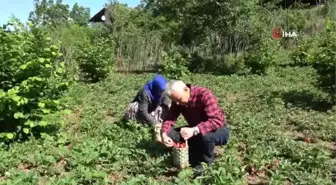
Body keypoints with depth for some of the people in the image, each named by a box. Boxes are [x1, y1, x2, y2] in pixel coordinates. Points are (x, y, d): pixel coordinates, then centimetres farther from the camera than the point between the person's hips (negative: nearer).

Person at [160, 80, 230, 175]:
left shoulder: (204, 94, -29)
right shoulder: (178, 99, -10)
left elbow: (217, 120, -37)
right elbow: (169, 117, -12)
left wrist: (194, 130, -47)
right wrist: (164, 134, -33)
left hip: (219, 130, -5)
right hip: (195, 130, 6)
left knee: (206, 135, -39)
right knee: (171, 135, -15)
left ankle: (207, 163, -9)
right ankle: (195, 161, -4)